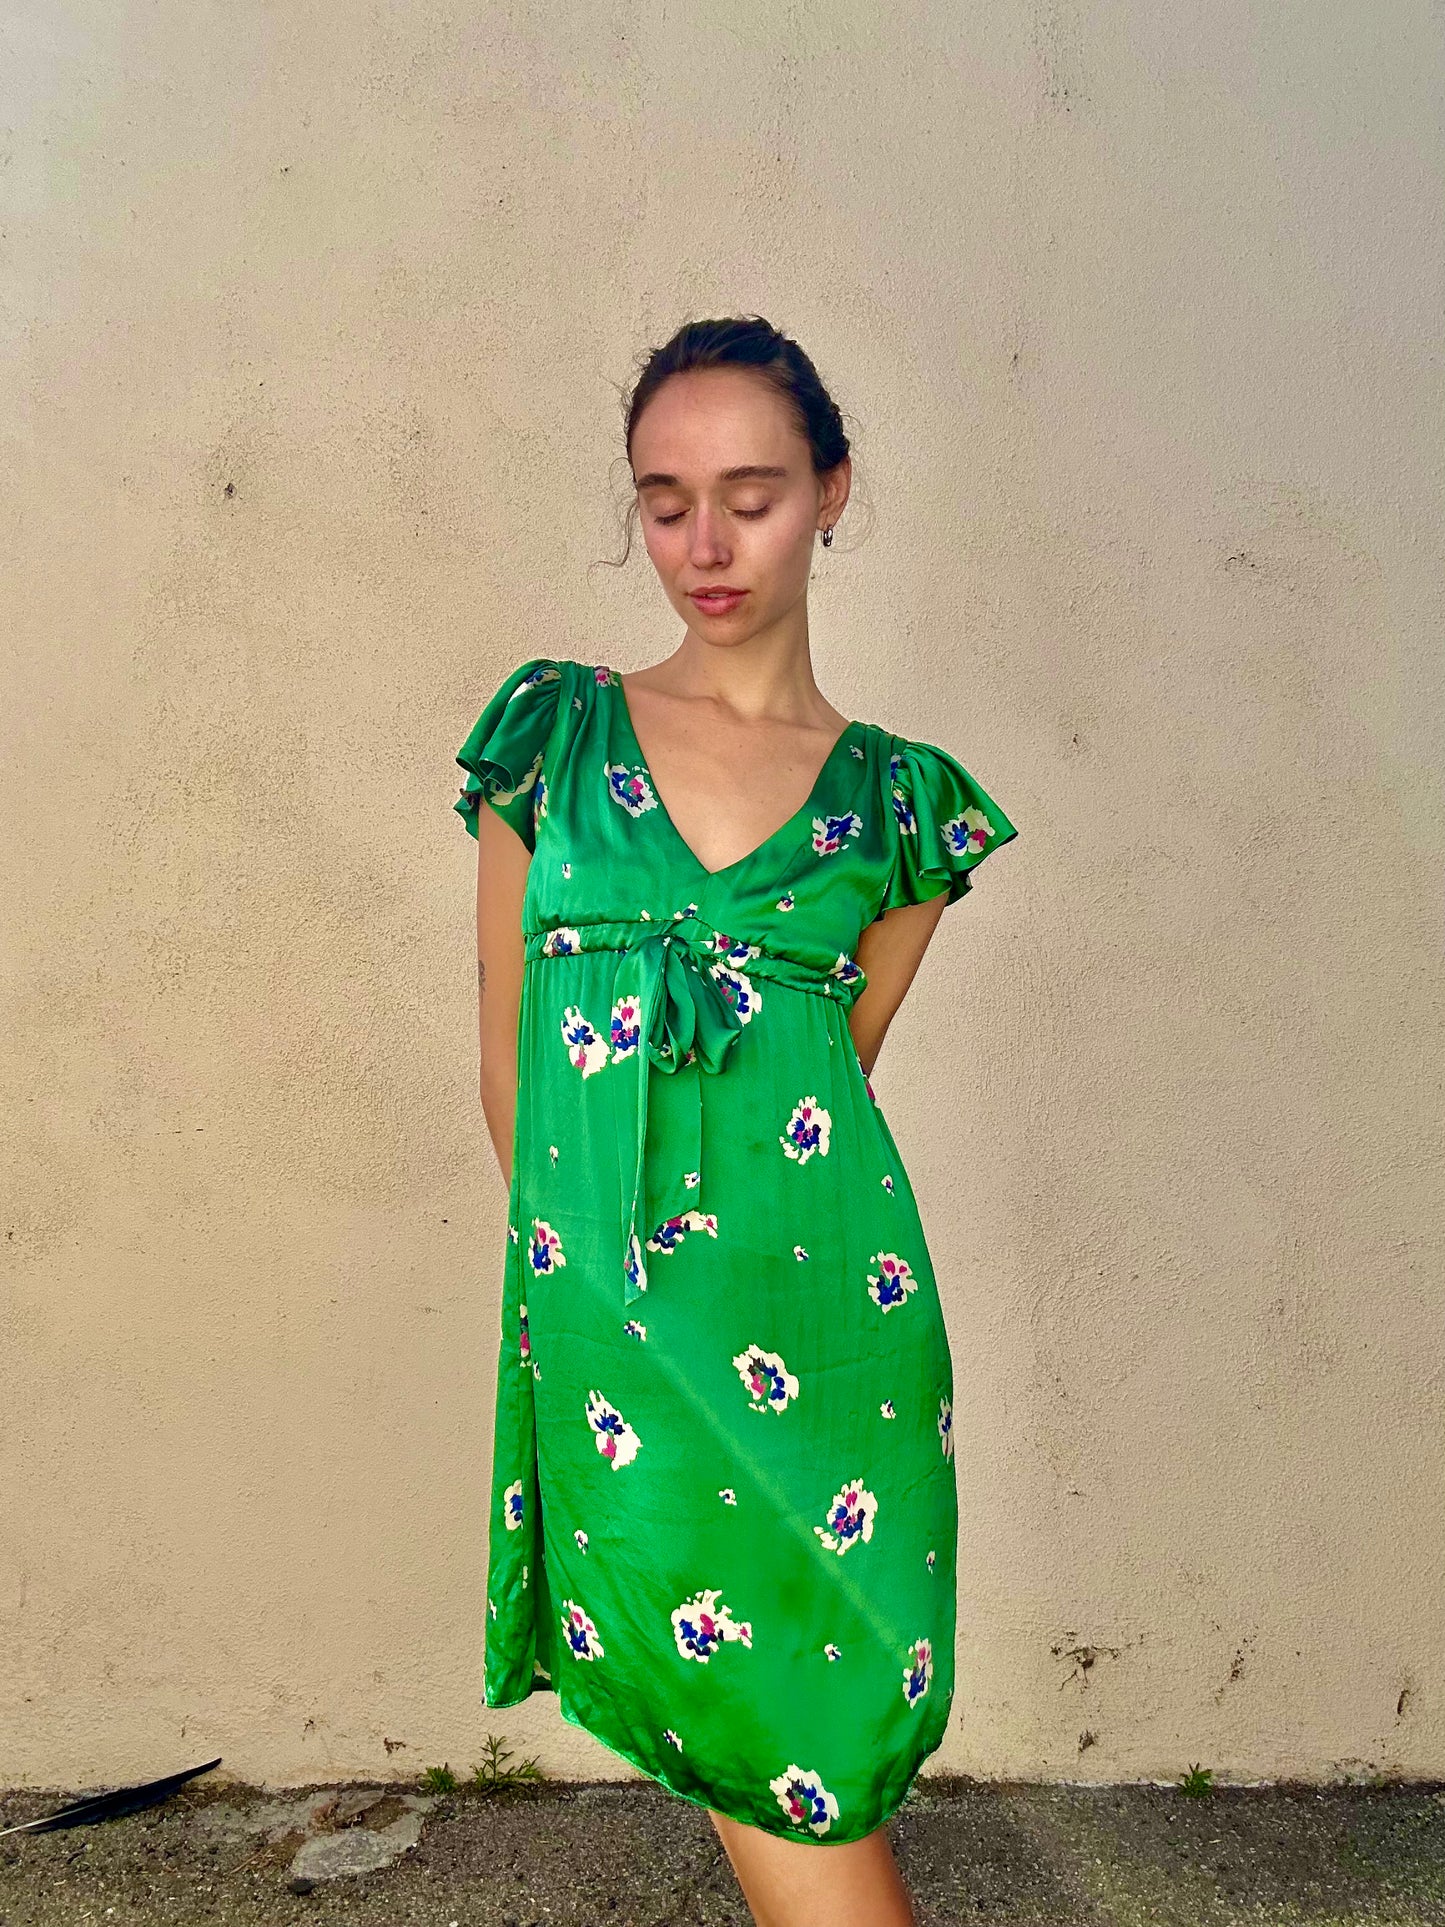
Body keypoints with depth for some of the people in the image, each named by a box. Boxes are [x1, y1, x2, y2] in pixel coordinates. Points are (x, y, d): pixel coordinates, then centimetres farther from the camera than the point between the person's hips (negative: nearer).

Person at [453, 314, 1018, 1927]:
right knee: (751, 1728, 5)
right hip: (605, 1302, 0)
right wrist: (583, 1251, 6)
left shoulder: (903, 796, 6)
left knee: (832, 1708, 9)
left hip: (821, 1299, 1)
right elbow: (508, 1063, 7)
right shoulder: (553, 727, 5)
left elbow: (839, 1062, 9)